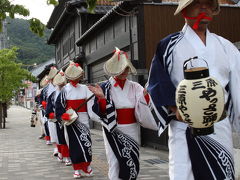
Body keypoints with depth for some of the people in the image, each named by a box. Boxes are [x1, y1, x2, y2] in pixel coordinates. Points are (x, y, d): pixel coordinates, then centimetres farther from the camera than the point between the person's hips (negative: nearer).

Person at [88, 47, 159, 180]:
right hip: (113, 131, -2)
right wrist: (101, 98, -23)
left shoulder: (135, 87, 2)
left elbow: (143, 110, -2)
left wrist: (146, 95, -16)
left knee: (132, 163, 9)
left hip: (132, 131, 3)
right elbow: (99, 113, -7)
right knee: (115, 162, -3)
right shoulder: (105, 88, -4)